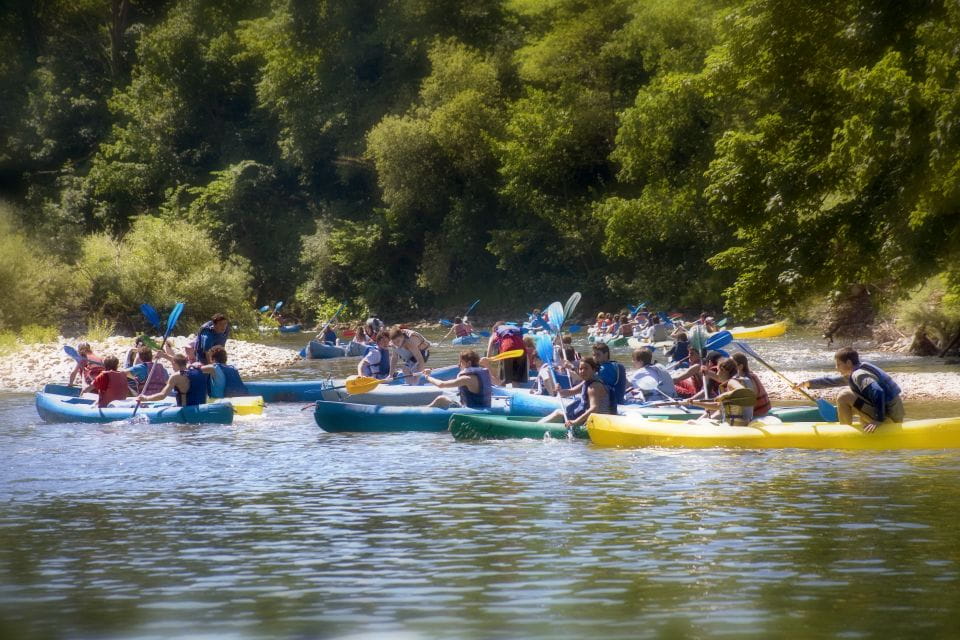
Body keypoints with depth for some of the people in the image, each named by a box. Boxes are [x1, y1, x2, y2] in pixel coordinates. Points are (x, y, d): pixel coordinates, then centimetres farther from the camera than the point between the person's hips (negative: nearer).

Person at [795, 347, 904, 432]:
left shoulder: (860, 375, -15)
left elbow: (878, 392, -29)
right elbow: (832, 381, 26)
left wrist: (878, 420, -31)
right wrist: (809, 383, 22)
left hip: (889, 417, -10)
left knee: (844, 396, -13)